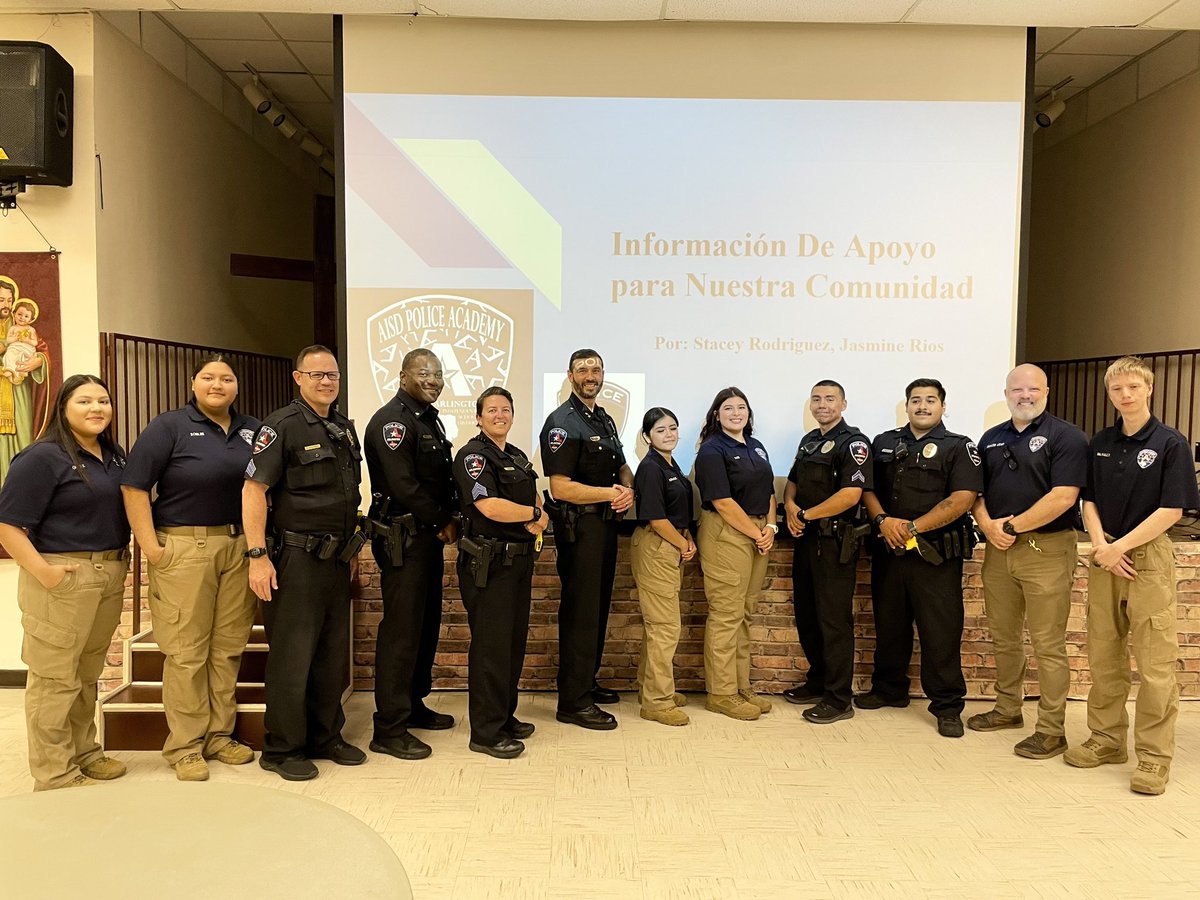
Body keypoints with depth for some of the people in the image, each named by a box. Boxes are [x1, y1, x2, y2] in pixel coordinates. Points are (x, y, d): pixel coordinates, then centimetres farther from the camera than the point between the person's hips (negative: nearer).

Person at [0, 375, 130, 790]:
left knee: (87, 673, 19)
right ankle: (56, 777, 15)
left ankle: (85, 754, 33)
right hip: (63, 578, -7)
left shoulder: (114, 455, 10)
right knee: (55, 679, 3)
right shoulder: (43, 457, -11)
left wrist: (120, 564, 10)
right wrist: (44, 571, -21)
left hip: (110, 576, 7)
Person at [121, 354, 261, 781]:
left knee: (229, 646, 9)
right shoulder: (169, 426, -1)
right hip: (185, 548, -4)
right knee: (187, 650, 0)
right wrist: (150, 545, -12)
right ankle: (185, 746, 12)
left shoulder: (253, 430, 12)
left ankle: (219, 735, 23)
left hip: (239, 548, 4)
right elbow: (133, 486, -6)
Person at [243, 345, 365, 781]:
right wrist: (257, 556, -19)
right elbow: (253, 490, -14)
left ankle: (326, 737, 28)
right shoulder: (282, 425, -9)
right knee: (292, 657, 0)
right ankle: (282, 749, 16)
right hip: (297, 560, -7)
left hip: (337, 559, 7)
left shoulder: (344, 427, 14)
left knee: (333, 655, 14)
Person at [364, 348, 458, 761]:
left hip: (429, 537, 10)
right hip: (404, 539, -10)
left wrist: (451, 518, 2)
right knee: (401, 630, -6)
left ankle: (413, 705, 30)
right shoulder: (392, 420, -13)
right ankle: (390, 729, 2)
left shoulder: (429, 419, 17)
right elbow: (403, 487, -21)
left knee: (426, 623, 16)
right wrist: (445, 522, -11)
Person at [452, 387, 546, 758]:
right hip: (489, 563, -8)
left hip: (520, 559, 9)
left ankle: (505, 716, 29)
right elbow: (490, 506, -23)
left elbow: (534, 497, 22)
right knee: (491, 645, -2)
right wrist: (535, 514, -10)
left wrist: (538, 518, -2)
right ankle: (486, 732, 8)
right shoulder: (473, 455, -11)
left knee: (515, 641, 15)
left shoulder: (517, 456, 16)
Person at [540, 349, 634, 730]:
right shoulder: (562, 423, -13)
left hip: (606, 524, 9)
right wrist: (611, 493, -16)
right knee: (580, 612, -3)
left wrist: (628, 489, 0)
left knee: (598, 608, 16)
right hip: (579, 526, -9)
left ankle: (586, 683, 31)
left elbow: (622, 466, 22)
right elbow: (561, 488, -20)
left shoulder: (605, 420, 14)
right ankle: (572, 702, 7)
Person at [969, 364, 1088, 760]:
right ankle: (1008, 709, 30)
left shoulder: (1066, 437, -5)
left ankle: (1051, 730, 10)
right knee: (1004, 637, 15)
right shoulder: (991, 438, 14)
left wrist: (1012, 526, -14)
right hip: (998, 548, 6)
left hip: (1045, 549, -6)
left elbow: (1063, 497, -15)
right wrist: (988, 526, -5)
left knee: (1048, 644, 0)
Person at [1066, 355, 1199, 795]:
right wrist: (1101, 546, -6)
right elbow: (1089, 500, 10)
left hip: (1148, 557, -5)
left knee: (1155, 663, -3)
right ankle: (1107, 738, 22)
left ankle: (1154, 756, 6)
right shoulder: (1100, 444, 10)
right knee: (1103, 656, 10)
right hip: (1104, 557, 5)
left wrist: (1119, 547, -13)